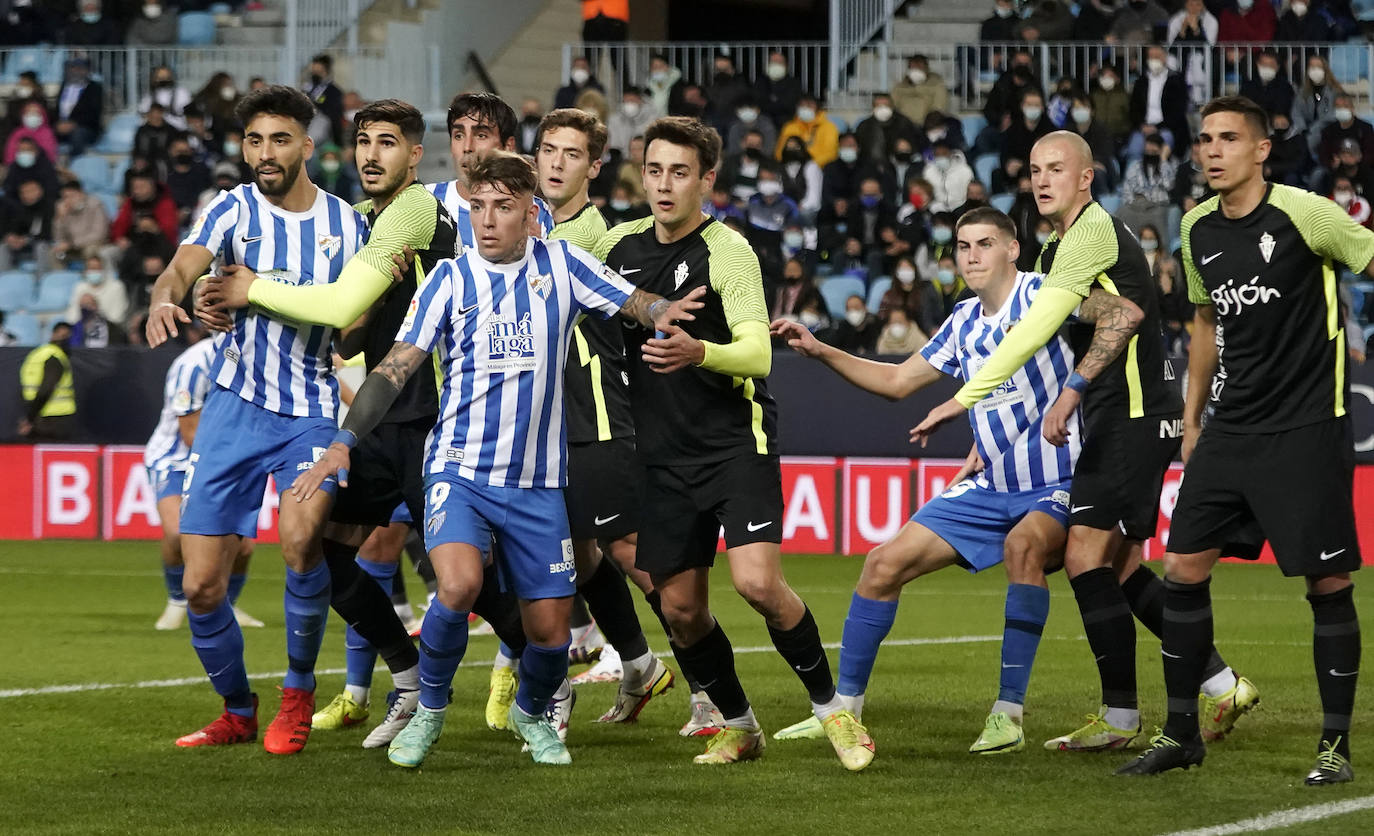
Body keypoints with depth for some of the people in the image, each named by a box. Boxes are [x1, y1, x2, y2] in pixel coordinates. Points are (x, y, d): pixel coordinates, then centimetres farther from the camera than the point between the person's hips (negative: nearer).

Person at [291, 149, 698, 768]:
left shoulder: (561, 264, 3)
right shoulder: (449, 280, 1)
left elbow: (639, 303, 1)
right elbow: (396, 366, -2)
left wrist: (662, 314, -25)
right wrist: (344, 442, -13)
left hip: (537, 483, 2)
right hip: (460, 469, -2)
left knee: (549, 629, 2)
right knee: (459, 584, -28)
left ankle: (531, 713, 35)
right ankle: (429, 711, -3)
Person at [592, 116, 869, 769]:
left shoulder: (727, 250, -10)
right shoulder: (620, 244, 7)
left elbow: (757, 353, -21)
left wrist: (698, 352, -38)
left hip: (736, 440, -5)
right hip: (662, 454, 5)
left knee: (757, 581, -20)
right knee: (680, 605, 3)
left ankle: (830, 706, -1)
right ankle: (737, 725, 23)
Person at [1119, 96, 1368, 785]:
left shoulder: (1303, 214, -13)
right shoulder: (1198, 230, 8)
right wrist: (1192, 416, 21)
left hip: (1307, 427, -6)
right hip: (1232, 430, 6)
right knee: (1183, 570, 2)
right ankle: (1181, 733, 13)